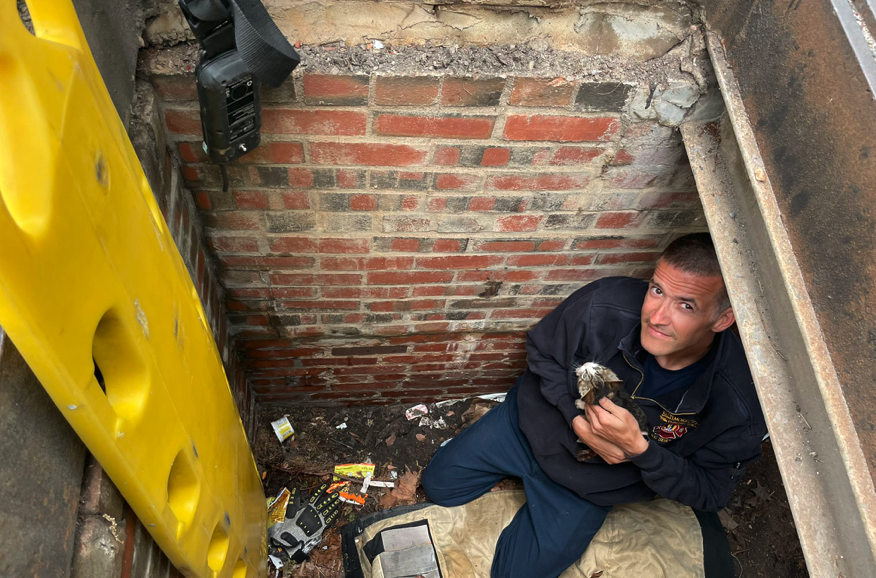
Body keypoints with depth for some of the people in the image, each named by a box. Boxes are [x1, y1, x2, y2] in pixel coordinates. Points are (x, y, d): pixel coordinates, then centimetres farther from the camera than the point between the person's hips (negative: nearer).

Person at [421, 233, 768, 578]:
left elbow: (709, 493, -16)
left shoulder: (737, 407, -30)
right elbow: (541, 352, -10)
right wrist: (577, 420, -25)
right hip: (532, 424, 2)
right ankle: (524, 471, 30)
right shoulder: (603, 306, -30)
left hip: (588, 485, -1)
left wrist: (638, 447, -35)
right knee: (438, 484, 10)